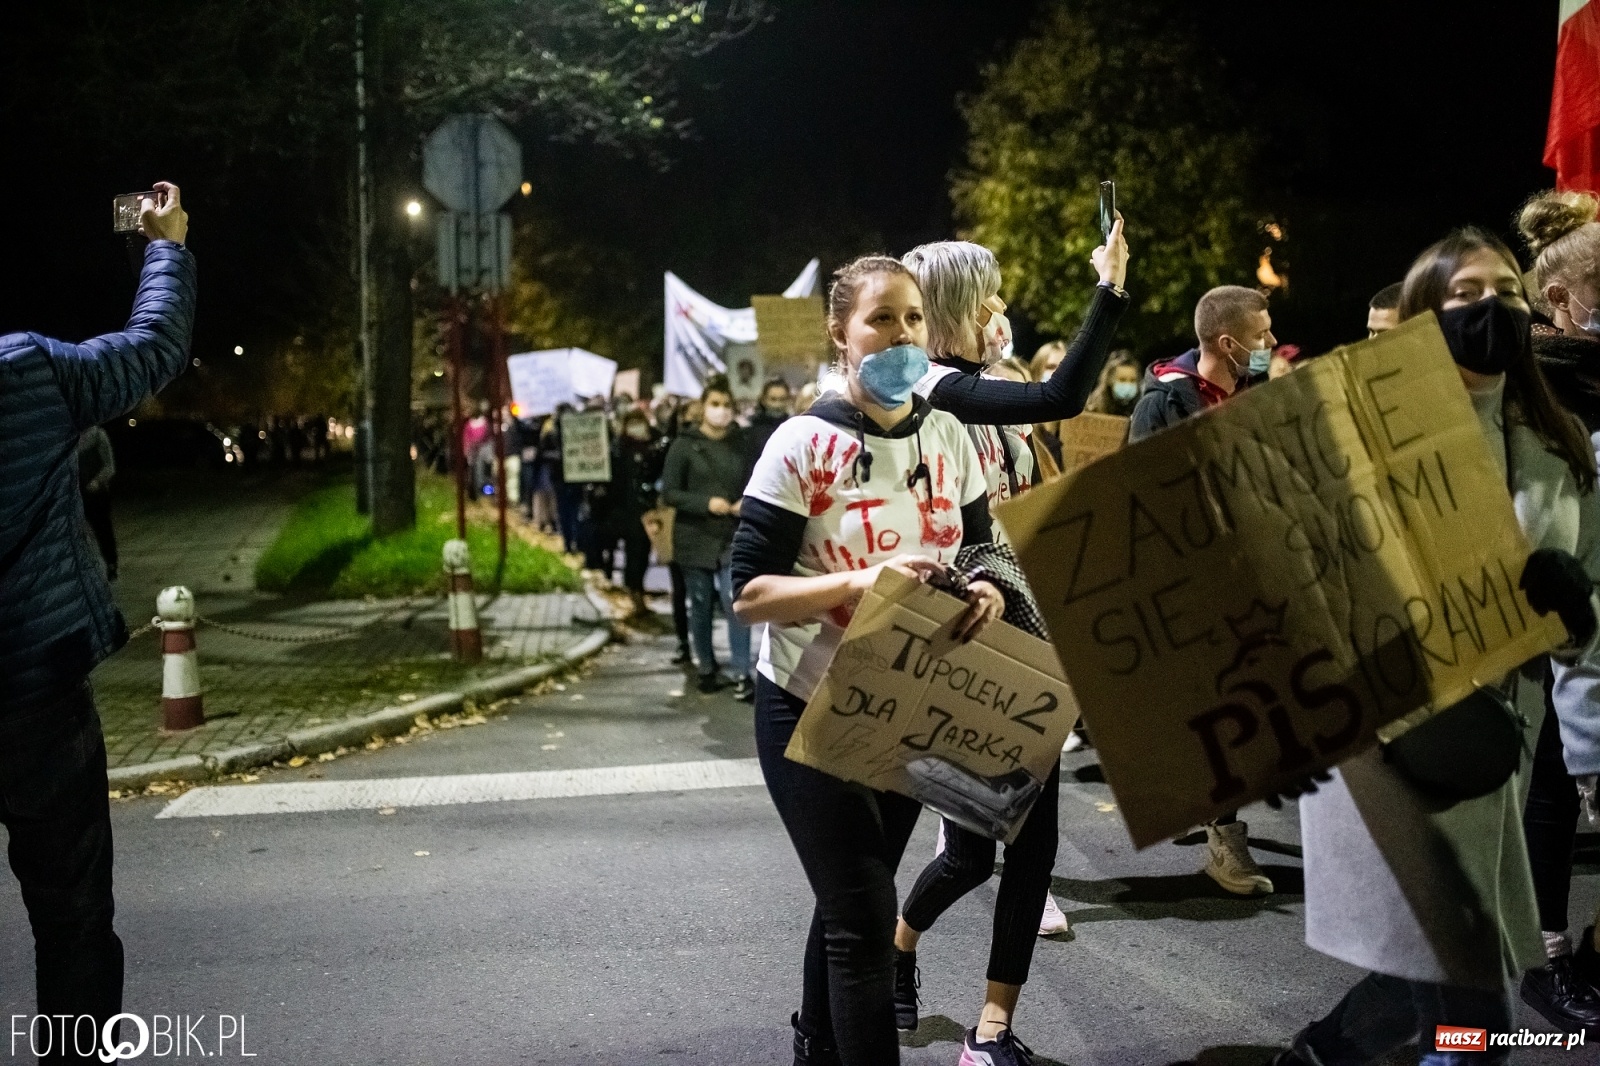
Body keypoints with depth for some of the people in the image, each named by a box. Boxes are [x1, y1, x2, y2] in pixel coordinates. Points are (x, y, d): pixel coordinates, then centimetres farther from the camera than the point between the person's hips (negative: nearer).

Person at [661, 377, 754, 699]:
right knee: (700, 607, 10)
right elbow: (669, 493, -5)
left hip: (733, 538, 0)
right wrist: (707, 503, -18)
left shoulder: (742, 443, 2)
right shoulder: (685, 444, -3)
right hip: (695, 538, 0)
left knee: (736, 603, -13)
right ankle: (706, 668, 27)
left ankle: (741, 674, -6)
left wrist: (747, 504, -10)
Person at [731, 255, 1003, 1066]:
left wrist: (987, 591, -15)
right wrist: (859, 580, -33)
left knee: (850, 898, 21)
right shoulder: (802, 444, -16)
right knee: (864, 916, -7)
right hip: (811, 711, -5)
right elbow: (748, 592, -19)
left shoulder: (949, 438, 0)